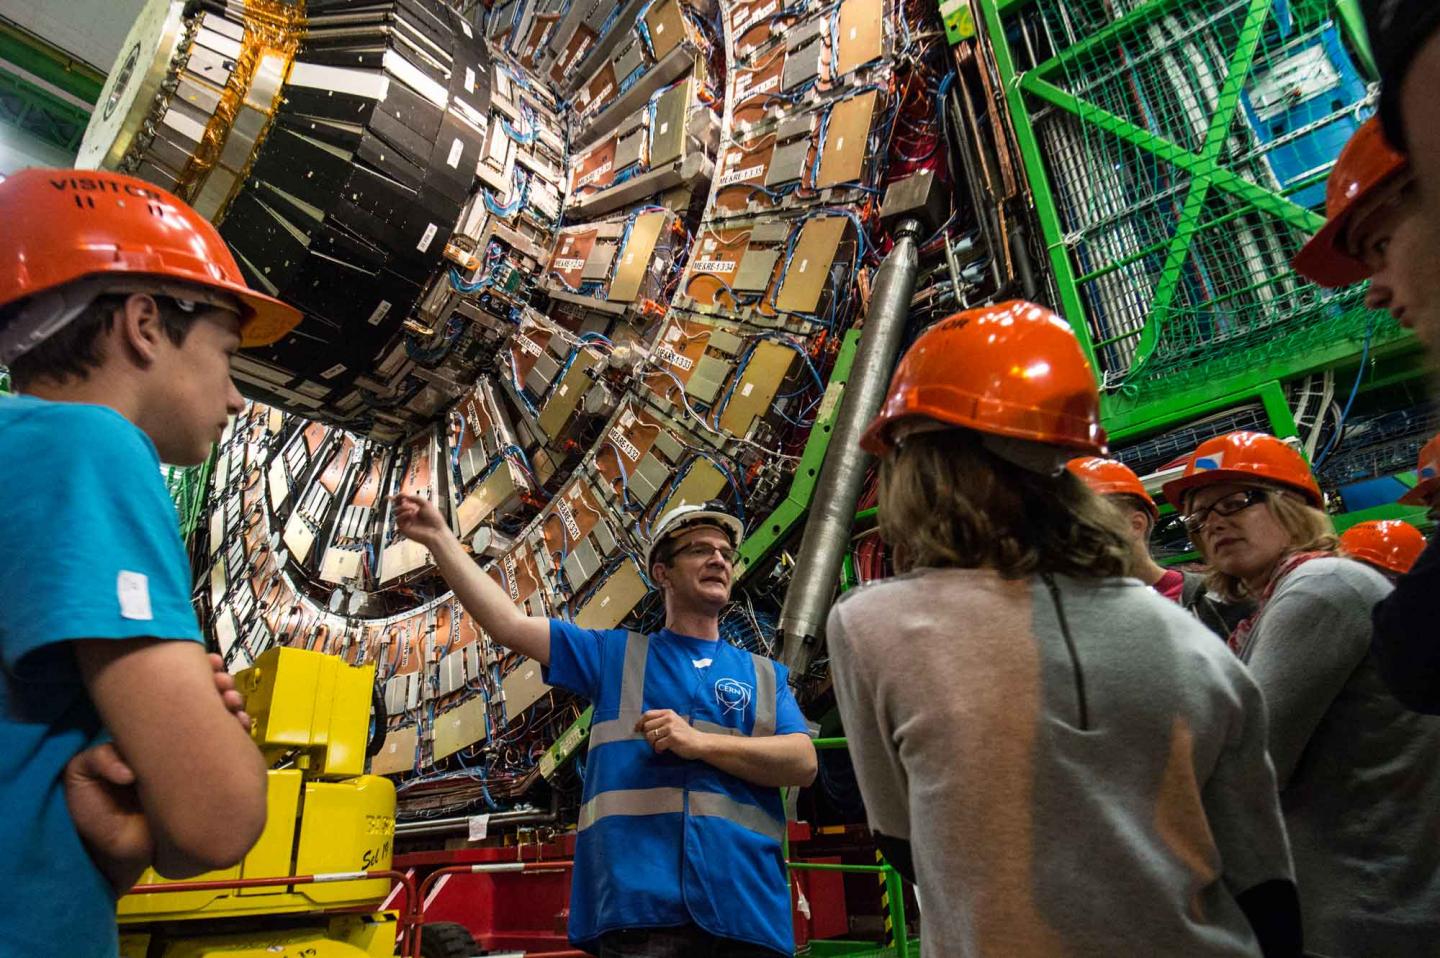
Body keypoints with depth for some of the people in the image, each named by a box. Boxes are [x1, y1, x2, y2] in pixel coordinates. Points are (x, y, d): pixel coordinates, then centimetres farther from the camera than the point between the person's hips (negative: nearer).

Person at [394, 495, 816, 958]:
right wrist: (439, 537, 5)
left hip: (744, 907, 2)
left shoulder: (766, 675, 14)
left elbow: (803, 763, 1)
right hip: (638, 905, -1)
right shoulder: (616, 654, 12)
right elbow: (509, 623, 6)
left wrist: (699, 742, -11)